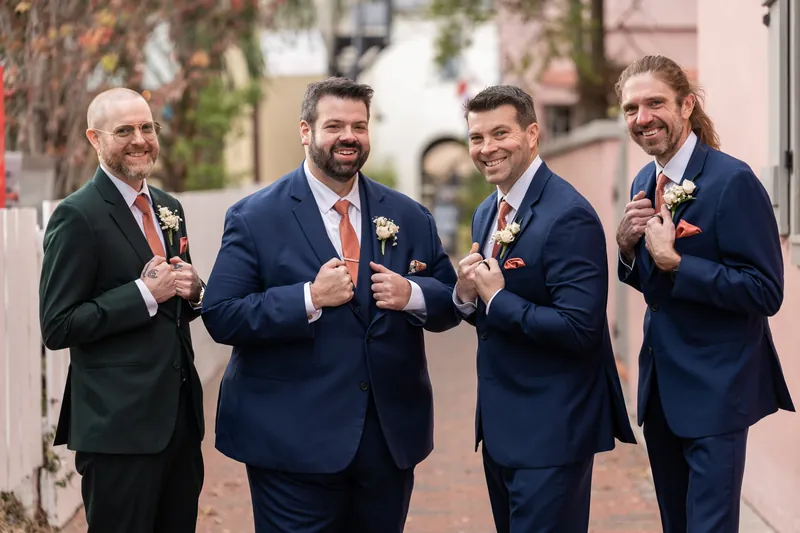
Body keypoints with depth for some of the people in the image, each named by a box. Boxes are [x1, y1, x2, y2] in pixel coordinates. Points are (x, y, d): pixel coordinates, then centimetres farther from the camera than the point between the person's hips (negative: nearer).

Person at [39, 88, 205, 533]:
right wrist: (145, 292, -18)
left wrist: (192, 291, 0)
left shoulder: (169, 208, 13)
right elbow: (58, 328, -14)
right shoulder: (78, 216, -10)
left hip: (181, 414, 7)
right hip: (119, 425, -7)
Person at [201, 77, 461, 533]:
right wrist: (309, 299, -21)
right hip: (295, 442, -4)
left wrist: (412, 295, -12)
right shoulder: (255, 218, -4)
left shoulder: (409, 217, 8)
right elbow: (221, 317, -11)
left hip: (393, 438, 4)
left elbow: (451, 302, 10)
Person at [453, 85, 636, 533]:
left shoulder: (569, 216, -18)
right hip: (500, 421, 9)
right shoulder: (487, 214, 10)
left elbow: (578, 328, -25)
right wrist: (467, 295, -5)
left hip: (552, 427, -9)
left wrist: (497, 299, -17)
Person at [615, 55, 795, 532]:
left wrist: (674, 263, -25)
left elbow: (766, 292, -21)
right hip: (661, 383, 8)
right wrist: (628, 244, -5)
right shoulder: (645, 183, 7)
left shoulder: (733, 181, -17)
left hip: (716, 388, -8)